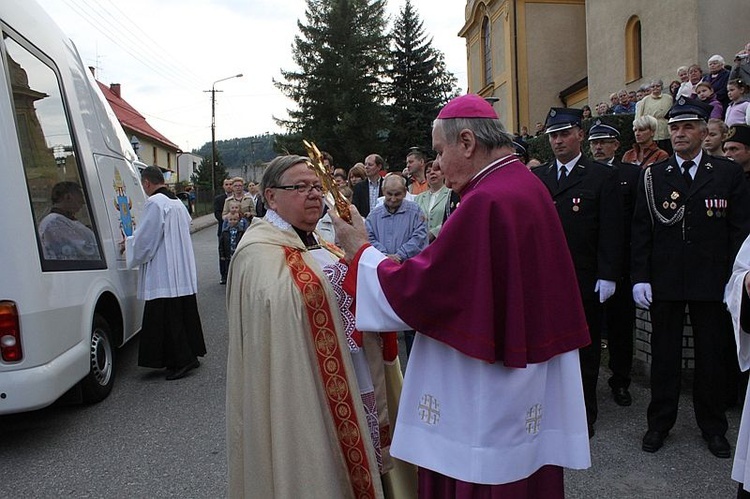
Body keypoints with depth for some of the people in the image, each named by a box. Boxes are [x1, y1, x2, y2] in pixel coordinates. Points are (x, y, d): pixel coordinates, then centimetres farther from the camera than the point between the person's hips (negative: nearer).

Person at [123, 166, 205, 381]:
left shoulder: (154, 203, -14)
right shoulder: (178, 202, 14)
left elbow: (145, 239, -15)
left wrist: (128, 243, 6)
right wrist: (134, 241, 26)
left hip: (164, 275, -9)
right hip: (184, 275, 9)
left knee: (167, 318, -2)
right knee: (184, 314, 14)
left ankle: (181, 360, 2)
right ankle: (190, 354, 22)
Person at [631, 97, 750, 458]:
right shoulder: (653, 176, 5)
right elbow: (641, 230, 2)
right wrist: (639, 277, -5)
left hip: (712, 282, 0)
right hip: (664, 282, 1)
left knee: (712, 356, 10)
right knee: (664, 354, 9)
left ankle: (713, 427, 27)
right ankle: (659, 423, 23)